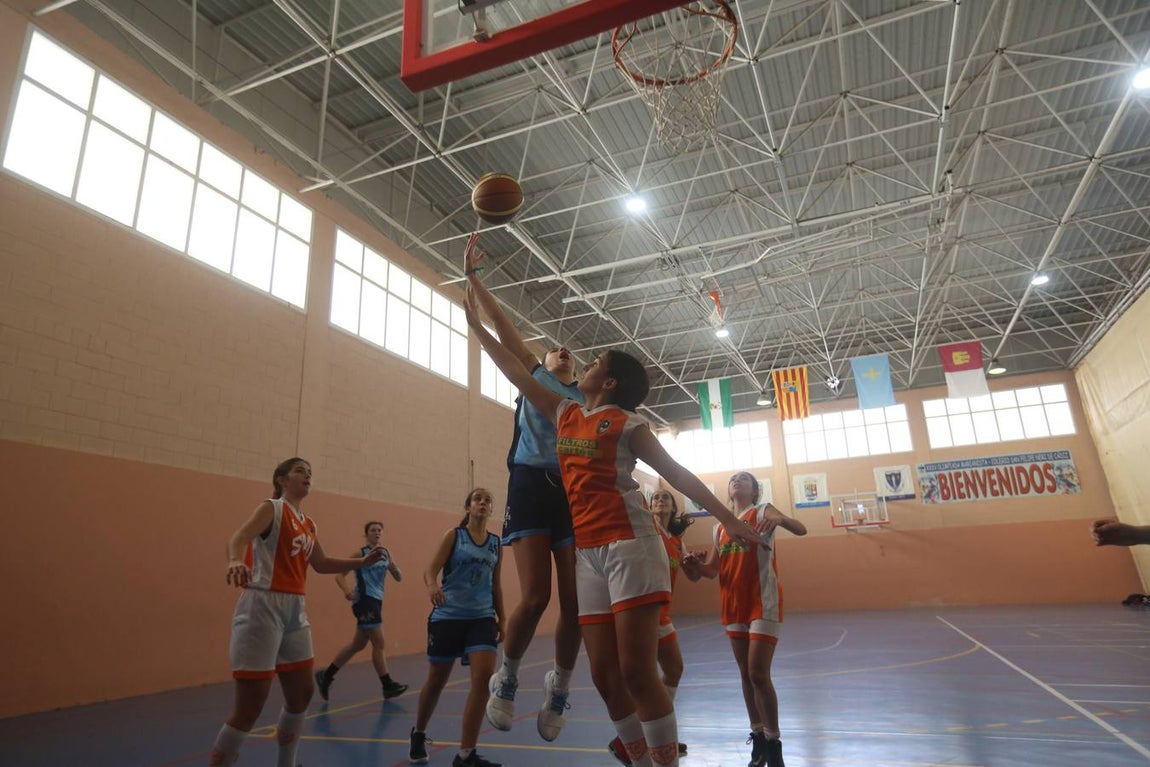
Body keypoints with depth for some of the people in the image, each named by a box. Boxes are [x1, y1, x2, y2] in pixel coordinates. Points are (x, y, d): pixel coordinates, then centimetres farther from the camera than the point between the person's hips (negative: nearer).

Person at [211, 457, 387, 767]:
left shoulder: (308, 524, 15)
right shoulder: (271, 508, -7)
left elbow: (321, 564, 25)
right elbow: (239, 537, -26)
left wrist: (362, 562, 17)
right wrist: (235, 561, -48)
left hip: (295, 610, 8)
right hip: (263, 607, -8)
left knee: (302, 694, 16)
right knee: (250, 705, -5)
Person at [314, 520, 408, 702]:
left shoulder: (386, 553, 11)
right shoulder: (360, 553, -6)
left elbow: (399, 578, 12)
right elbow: (340, 575, -10)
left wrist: (394, 568, -11)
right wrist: (346, 591, -28)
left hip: (376, 600, 8)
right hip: (364, 599, -8)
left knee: (358, 644, 15)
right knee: (379, 643, -7)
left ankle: (326, 675, 28)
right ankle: (388, 685, 1)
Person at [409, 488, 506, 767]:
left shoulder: (496, 543, 7)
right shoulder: (454, 535, -2)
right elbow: (430, 569, -10)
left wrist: (501, 619, 16)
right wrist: (432, 585, -32)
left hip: (482, 617, 3)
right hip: (447, 616, -2)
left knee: (484, 675, -14)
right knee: (436, 680, 11)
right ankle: (418, 734, 41)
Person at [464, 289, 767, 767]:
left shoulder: (626, 422, -1)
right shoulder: (565, 414, 14)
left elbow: (677, 474, 1)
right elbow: (516, 371, 21)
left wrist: (728, 519, -2)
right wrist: (477, 325, 26)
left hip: (628, 544, -6)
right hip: (587, 550, 6)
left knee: (637, 673, -8)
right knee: (605, 676, 7)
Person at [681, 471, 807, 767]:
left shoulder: (762, 511, -3)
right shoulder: (720, 527, 13)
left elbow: (801, 530, -18)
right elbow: (712, 568, 12)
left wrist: (779, 520, -40)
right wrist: (696, 567, -11)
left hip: (763, 602, -6)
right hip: (734, 606, 6)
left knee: (758, 673, -9)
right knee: (745, 674, 12)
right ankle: (758, 739, 27)